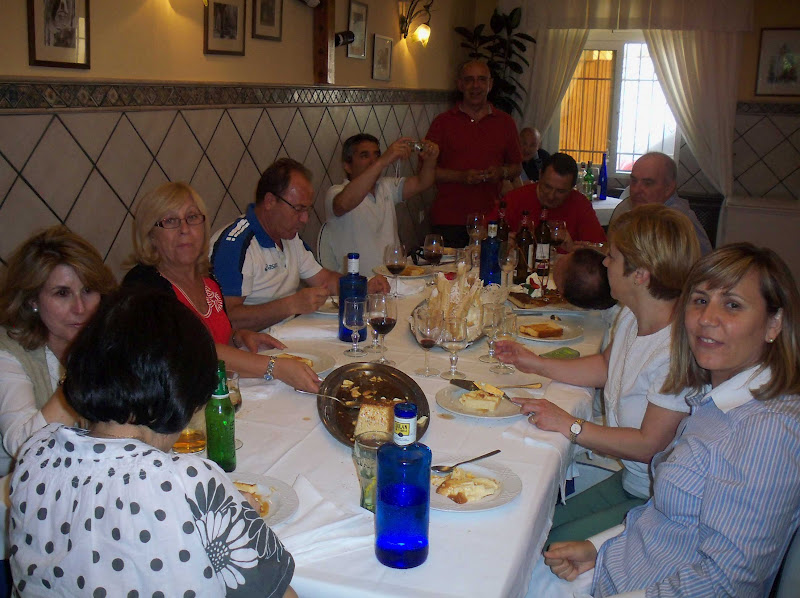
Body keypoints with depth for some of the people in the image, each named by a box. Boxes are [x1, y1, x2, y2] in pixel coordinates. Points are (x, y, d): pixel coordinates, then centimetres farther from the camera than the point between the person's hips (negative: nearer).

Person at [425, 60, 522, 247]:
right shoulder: (443, 122, 5)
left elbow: (517, 167, 18)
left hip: (490, 219, 2)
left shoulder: (505, 122, 12)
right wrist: (461, 177, -12)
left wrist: (501, 173, -4)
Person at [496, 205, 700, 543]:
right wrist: (536, 364, 15)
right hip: (628, 480, 8)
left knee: (554, 547, -13)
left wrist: (569, 426, -19)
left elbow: (648, 445, -25)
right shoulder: (631, 317, -1)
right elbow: (606, 366, 20)